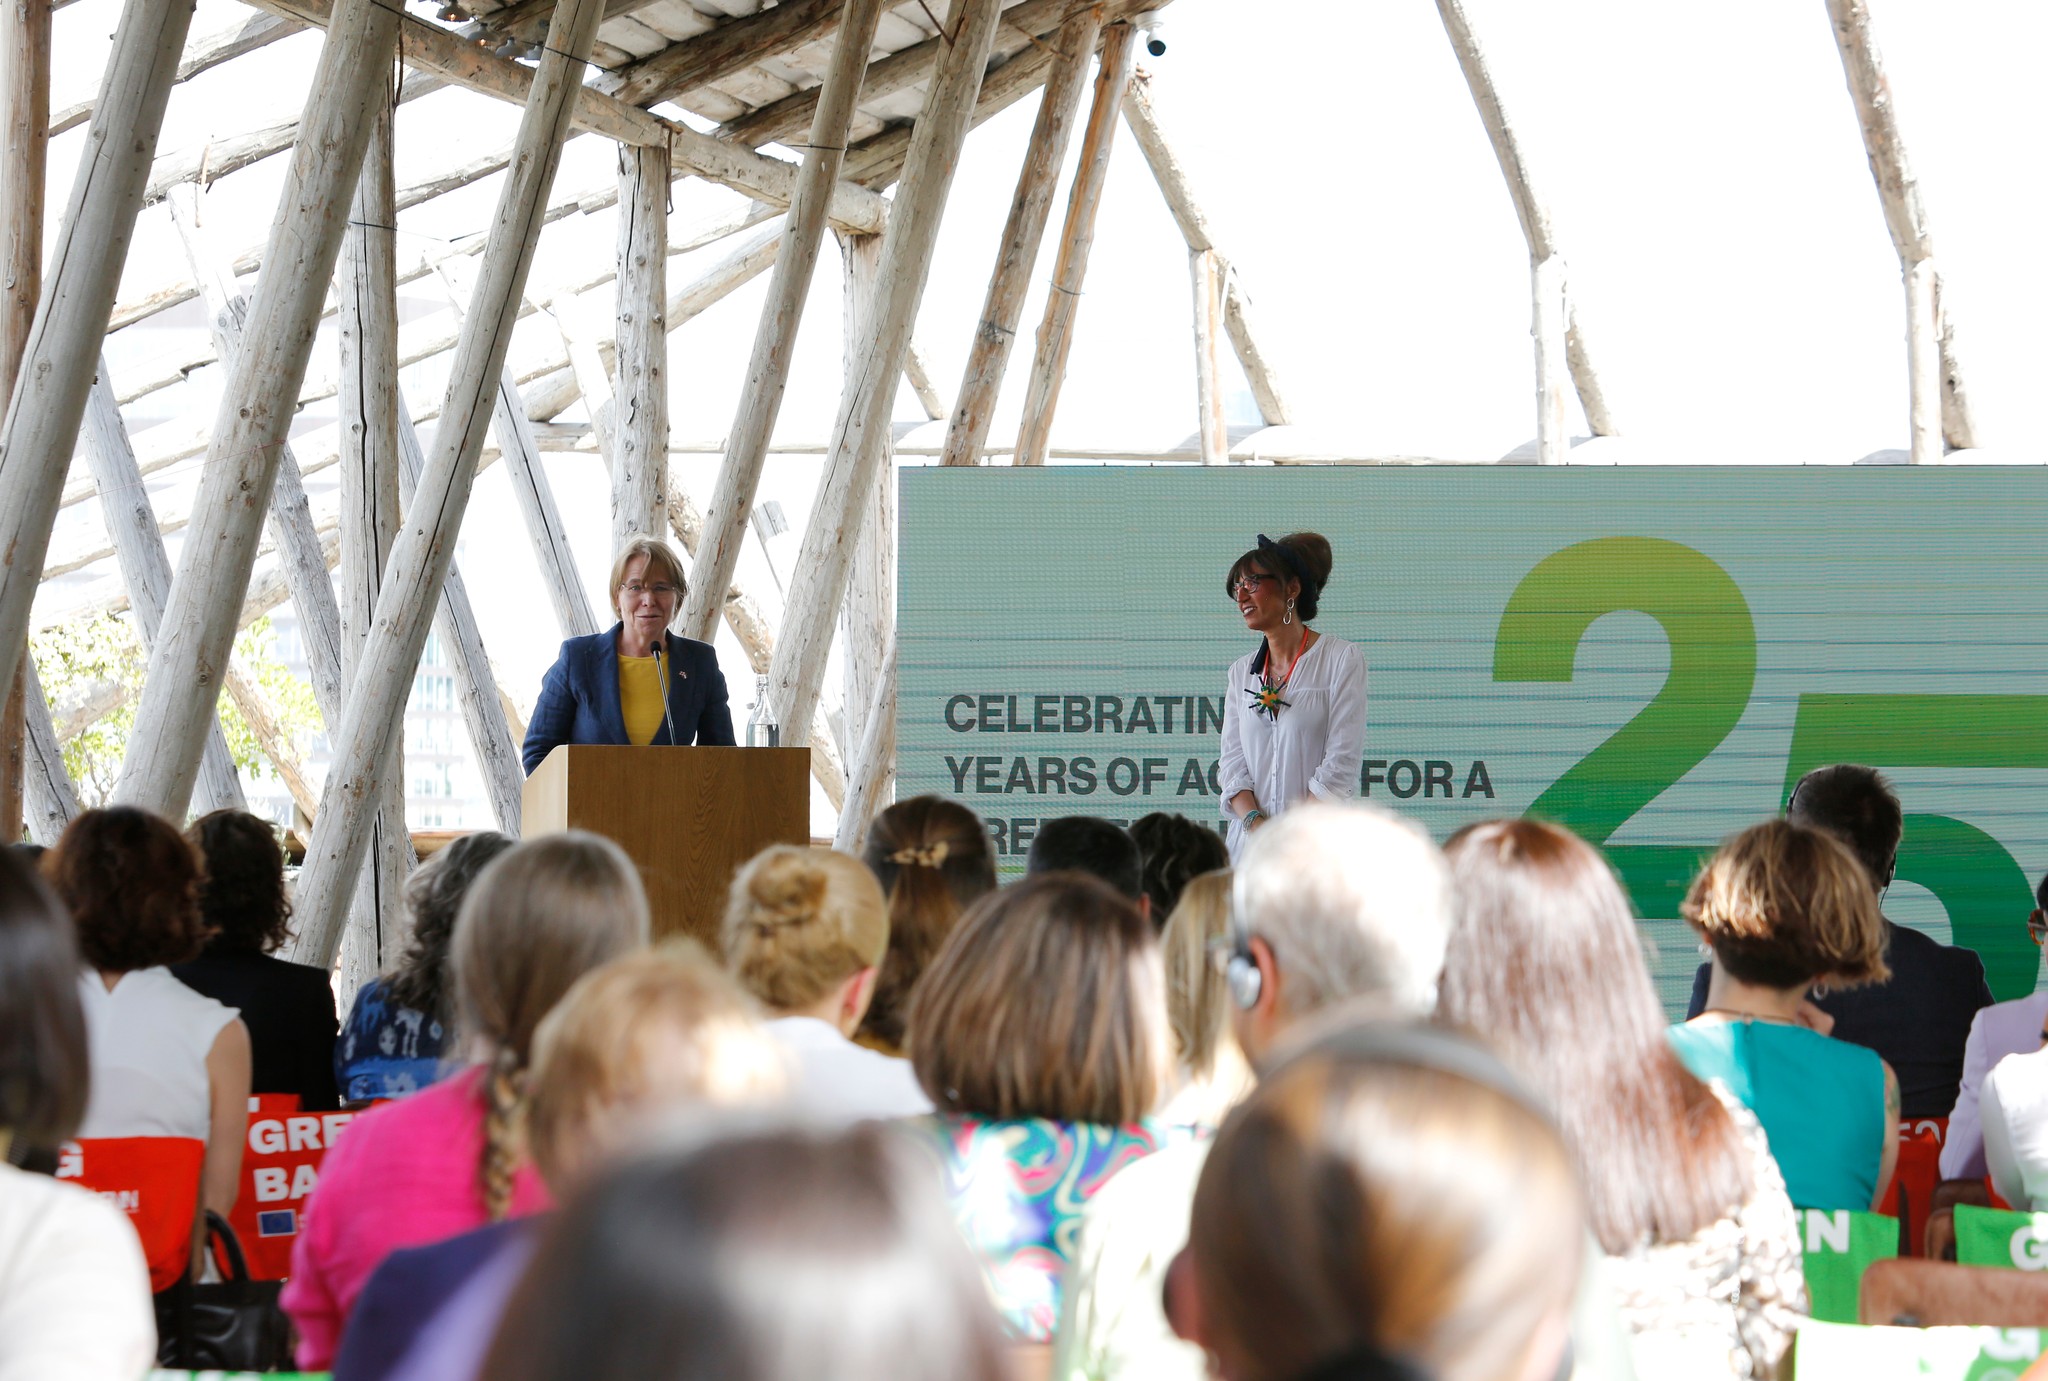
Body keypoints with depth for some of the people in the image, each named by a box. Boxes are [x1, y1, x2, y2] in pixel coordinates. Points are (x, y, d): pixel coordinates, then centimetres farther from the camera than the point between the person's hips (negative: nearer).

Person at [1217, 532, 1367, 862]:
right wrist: (1256, 822, -11)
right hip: (1249, 844, 4)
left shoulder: (1342, 659, -1)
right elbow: (1232, 761, 7)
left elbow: (1341, 763, -8)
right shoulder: (1241, 671, 14)